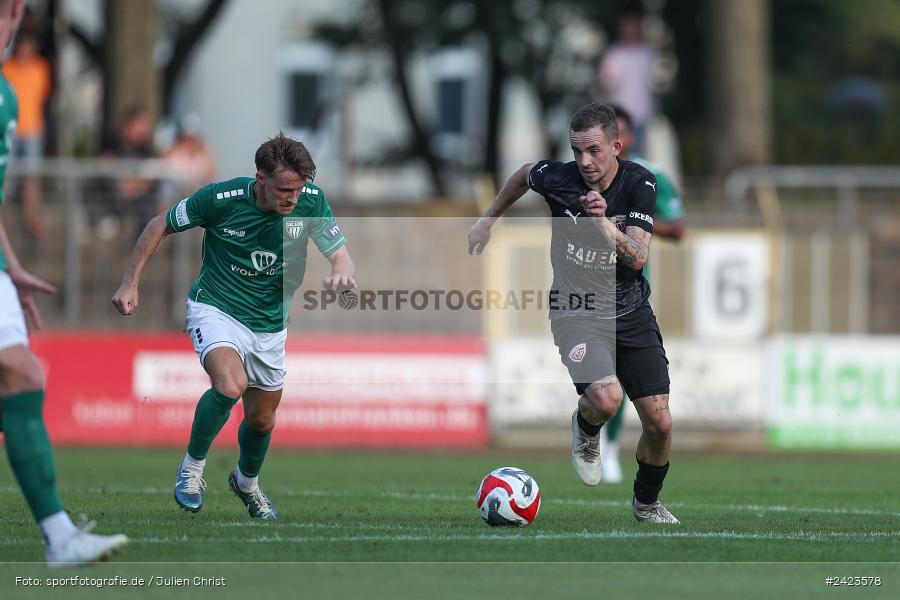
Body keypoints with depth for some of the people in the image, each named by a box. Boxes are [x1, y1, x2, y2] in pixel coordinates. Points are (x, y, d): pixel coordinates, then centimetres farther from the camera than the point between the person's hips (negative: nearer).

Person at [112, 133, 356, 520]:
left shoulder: (311, 201, -15)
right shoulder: (219, 198, -22)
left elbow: (339, 253, -11)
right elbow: (160, 226, -6)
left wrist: (342, 273, -36)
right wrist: (130, 283, -8)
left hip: (270, 324, 4)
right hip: (216, 309, -4)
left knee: (261, 420, 15)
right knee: (230, 384, -32)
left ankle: (247, 481, 48)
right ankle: (192, 467, -8)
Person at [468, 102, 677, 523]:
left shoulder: (639, 183, -10)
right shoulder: (556, 177, -11)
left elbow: (638, 258, -18)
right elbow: (524, 175, 15)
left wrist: (604, 223, -33)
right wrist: (489, 219, 24)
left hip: (631, 313, 2)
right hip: (576, 311, -2)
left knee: (659, 423, 0)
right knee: (605, 397, -31)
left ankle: (647, 504, 30)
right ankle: (586, 431, 9)